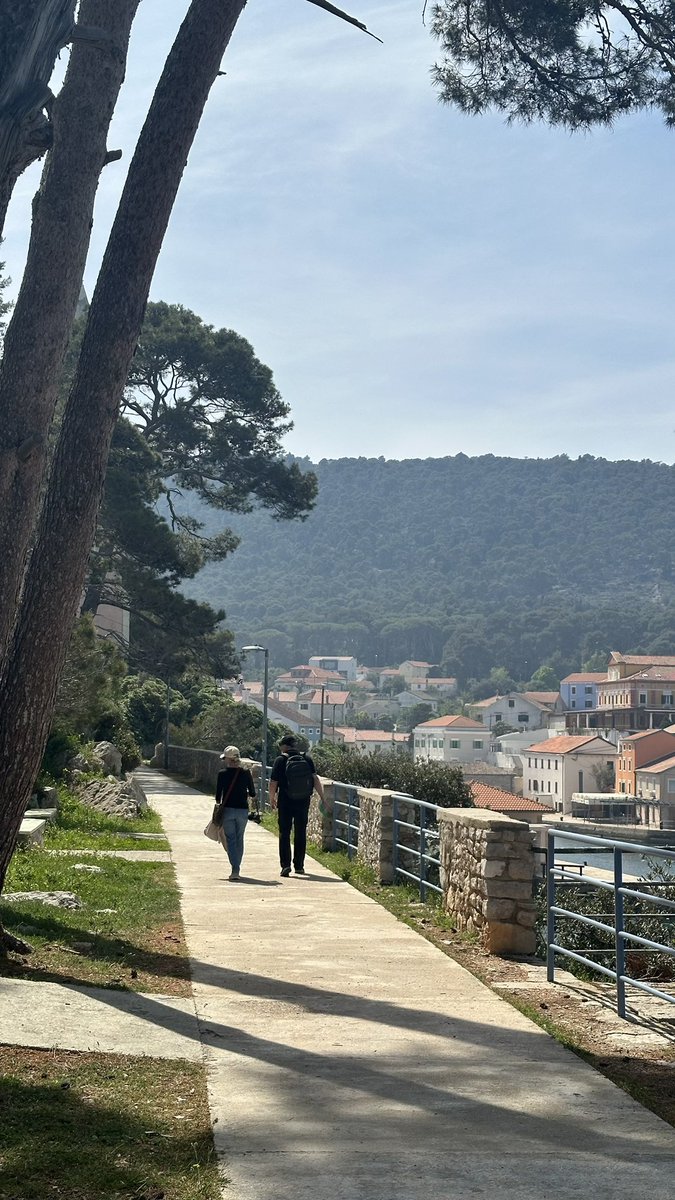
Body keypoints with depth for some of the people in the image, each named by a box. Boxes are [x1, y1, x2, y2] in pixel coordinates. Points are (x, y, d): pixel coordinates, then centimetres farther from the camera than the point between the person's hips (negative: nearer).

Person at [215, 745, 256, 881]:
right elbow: (252, 794, 3)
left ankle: (235, 871, -11)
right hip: (242, 810, 2)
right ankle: (236, 870, 20)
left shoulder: (222, 774, -5)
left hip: (227, 809, -2)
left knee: (230, 840, 2)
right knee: (239, 839, 14)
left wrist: (218, 806, 17)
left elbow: (218, 795, -1)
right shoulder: (246, 773, -1)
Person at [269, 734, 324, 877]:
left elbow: (273, 782, -6)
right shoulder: (307, 759, 0)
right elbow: (315, 779, -4)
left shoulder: (281, 760, -7)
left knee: (284, 833, 4)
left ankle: (285, 865, -7)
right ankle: (299, 866, 15)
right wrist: (322, 797, 1)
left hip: (285, 802, -2)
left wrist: (272, 798, 8)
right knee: (301, 834, 12)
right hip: (303, 801, 2)